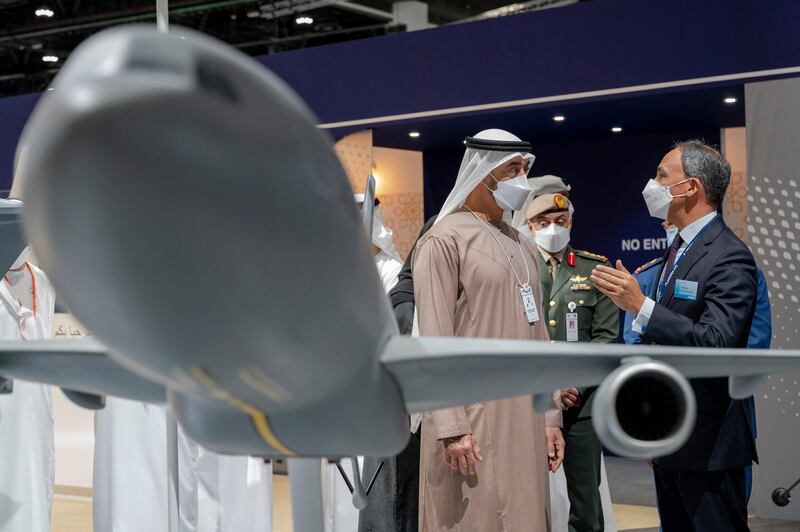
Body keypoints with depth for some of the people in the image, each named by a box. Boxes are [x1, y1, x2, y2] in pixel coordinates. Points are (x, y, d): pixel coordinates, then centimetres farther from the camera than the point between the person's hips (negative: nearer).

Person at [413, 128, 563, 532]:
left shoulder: (522, 247, 16)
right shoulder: (444, 240, -7)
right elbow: (435, 341, -13)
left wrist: (550, 415, 12)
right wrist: (451, 426, -18)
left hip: (524, 415, 7)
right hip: (472, 413, -7)